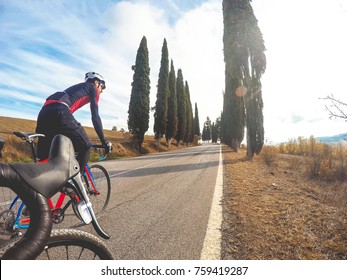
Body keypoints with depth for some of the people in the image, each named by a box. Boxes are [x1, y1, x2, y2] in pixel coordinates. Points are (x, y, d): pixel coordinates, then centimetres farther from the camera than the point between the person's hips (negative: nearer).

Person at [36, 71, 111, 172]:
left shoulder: (76, 88, 38)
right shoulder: (92, 88, 17)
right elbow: (95, 117, 5)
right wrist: (104, 141, 8)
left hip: (44, 112, 8)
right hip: (59, 112, -8)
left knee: (44, 158, 13)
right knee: (85, 146, 4)